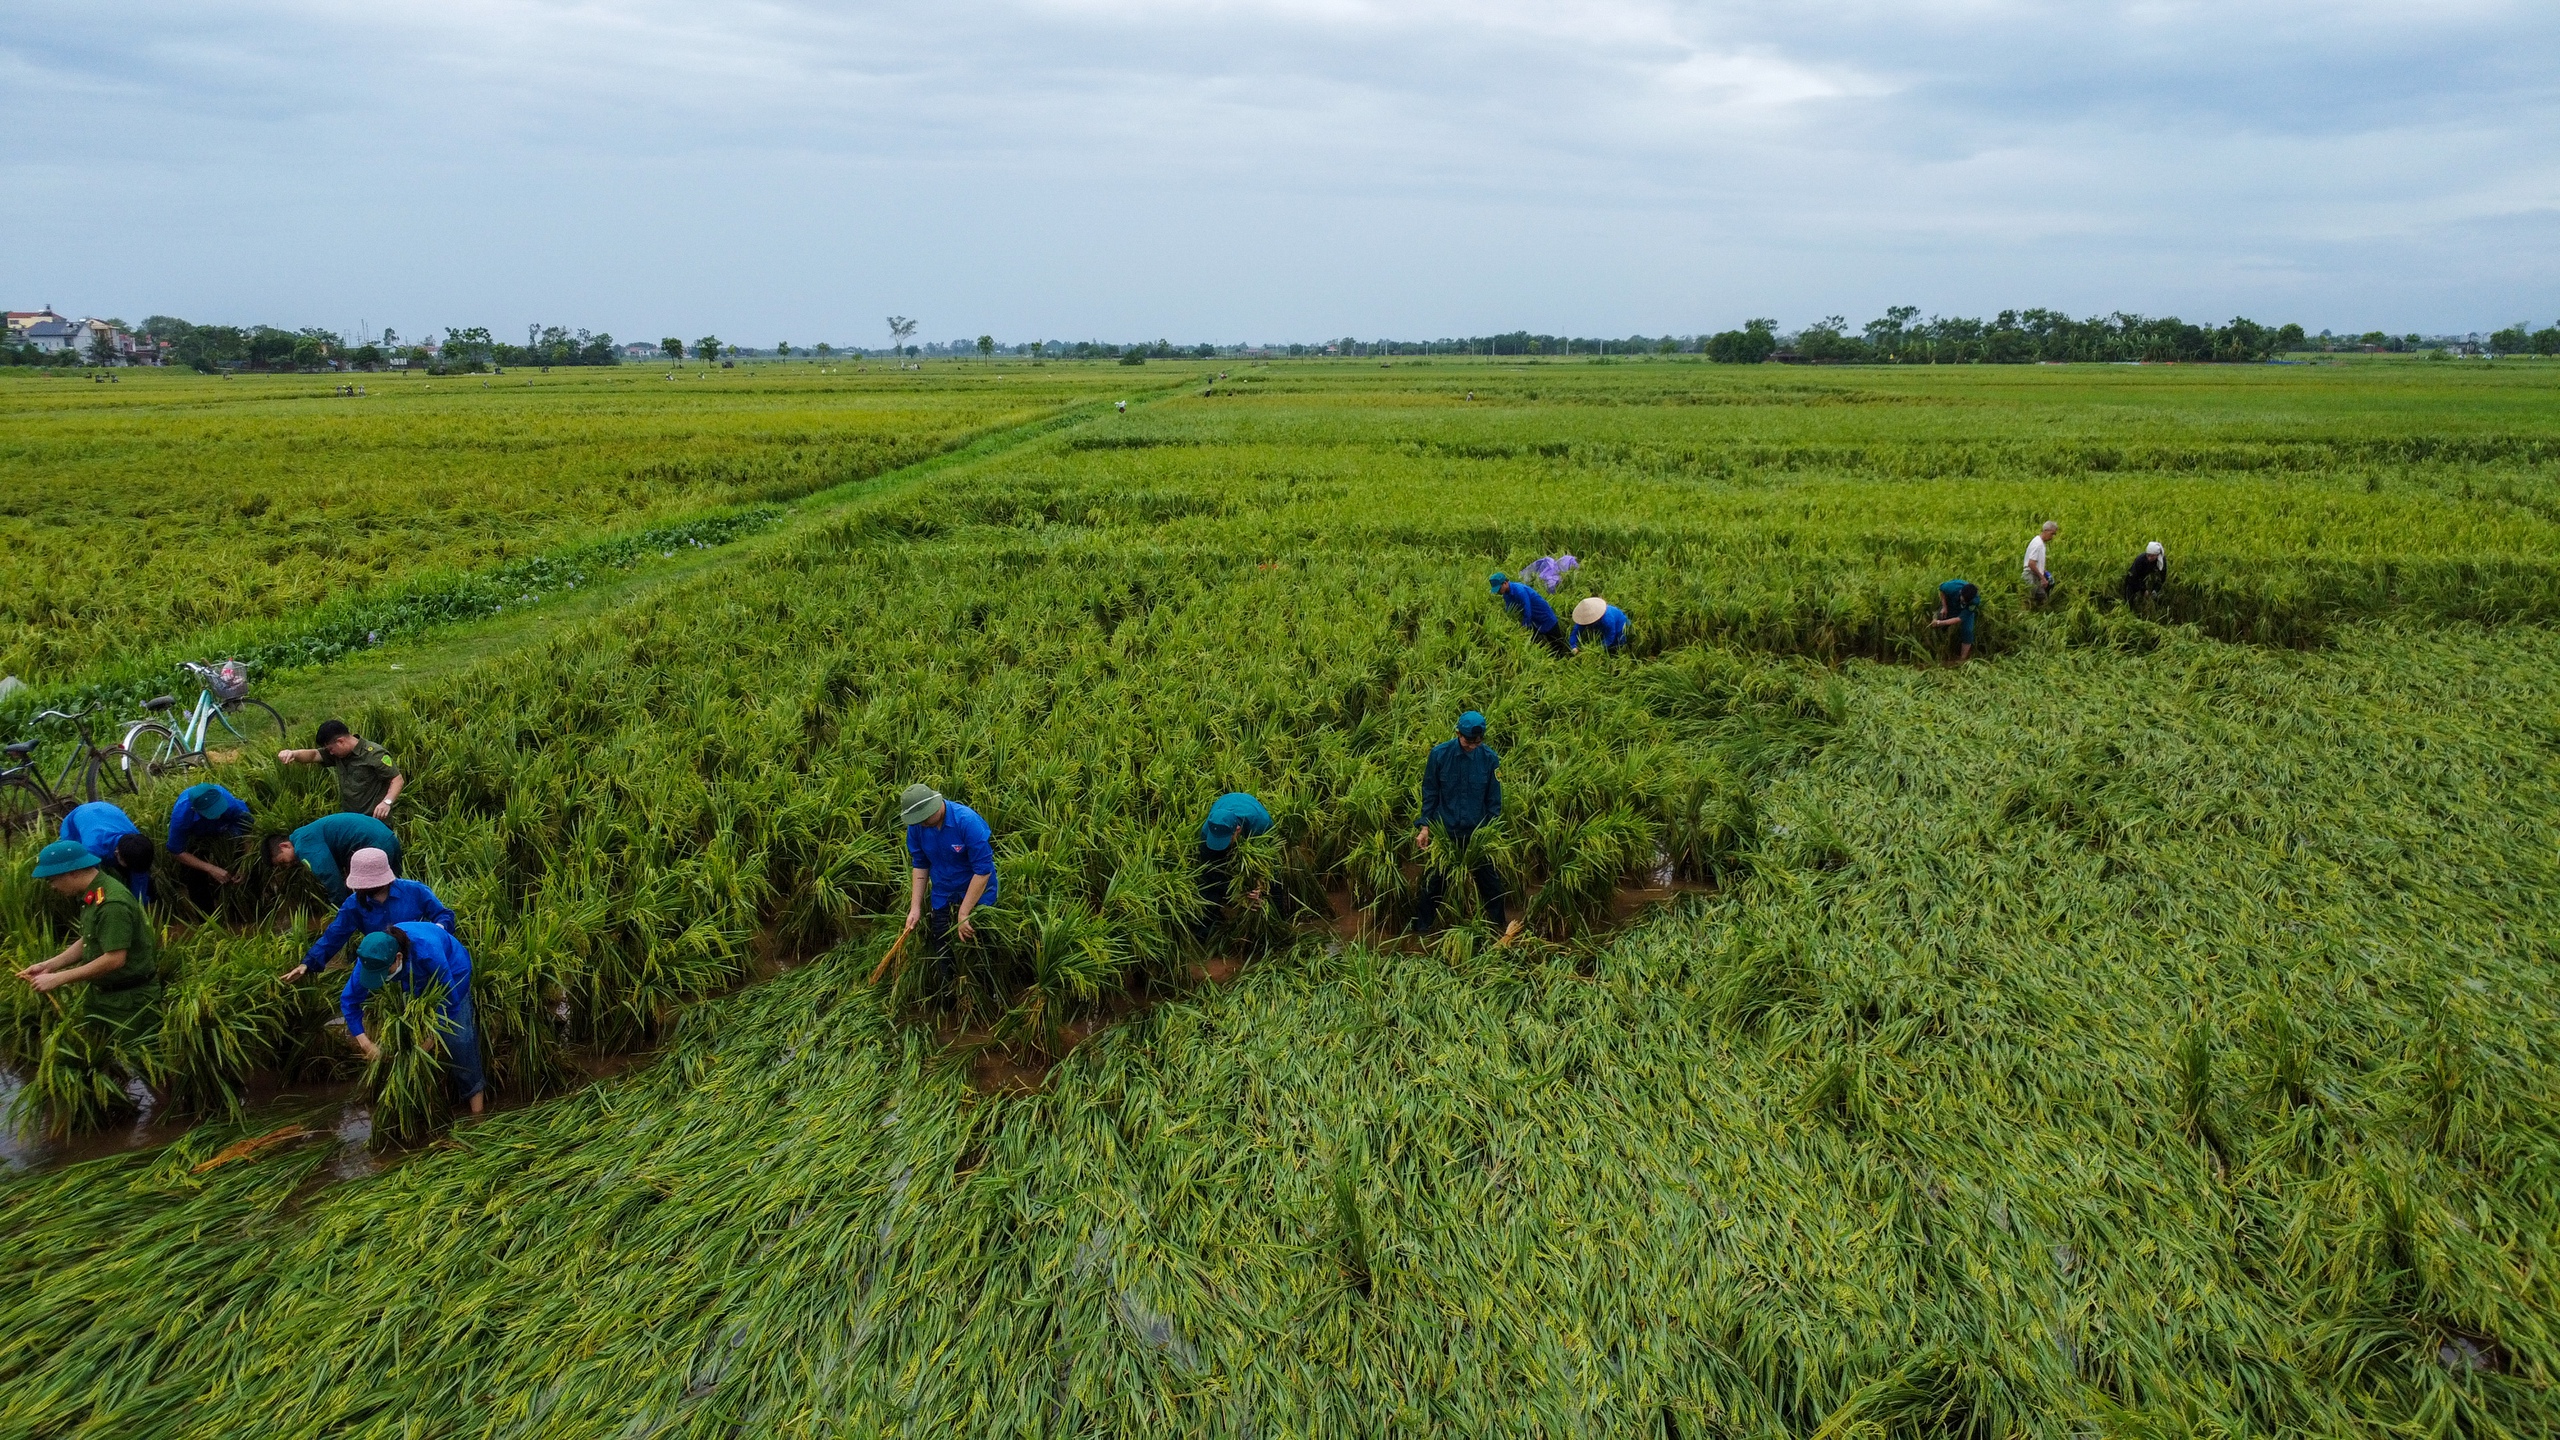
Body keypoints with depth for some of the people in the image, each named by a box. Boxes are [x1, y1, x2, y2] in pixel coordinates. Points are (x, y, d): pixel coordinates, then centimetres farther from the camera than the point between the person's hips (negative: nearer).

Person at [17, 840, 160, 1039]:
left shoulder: (111, 903, -26)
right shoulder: (92, 894, 6)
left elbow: (114, 959, -29)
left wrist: (58, 979, -21)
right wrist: (49, 966, 6)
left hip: (126, 998, -9)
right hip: (103, 992, 9)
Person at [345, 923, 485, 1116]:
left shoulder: (426, 952, -44)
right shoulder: (371, 957, -30)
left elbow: (449, 1000, -31)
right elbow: (349, 999, -17)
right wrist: (365, 1044, -22)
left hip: (452, 970, -5)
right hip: (418, 976, 5)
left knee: (457, 1035, -11)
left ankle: (474, 1089, -1)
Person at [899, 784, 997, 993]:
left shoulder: (967, 821, -31)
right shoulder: (916, 826, -14)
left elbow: (983, 870, -27)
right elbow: (919, 865, 1)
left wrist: (963, 914, -25)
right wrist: (915, 907, -5)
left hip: (978, 895, -5)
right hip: (943, 896, 5)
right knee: (941, 952, 12)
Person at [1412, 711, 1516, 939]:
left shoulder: (1489, 758, -10)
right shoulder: (1439, 754, -12)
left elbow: (1494, 799, -2)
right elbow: (1430, 793, -3)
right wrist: (1425, 826, -6)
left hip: (1478, 832, 1)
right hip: (1444, 831, -1)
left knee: (1490, 882, 11)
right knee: (1434, 882, 11)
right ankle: (1420, 929, 26)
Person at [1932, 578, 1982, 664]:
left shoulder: (1975, 601, -39)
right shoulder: (1954, 586, -40)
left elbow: (1960, 619, -37)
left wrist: (1940, 623, -42)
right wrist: (1944, 607, -17)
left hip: (1965, 611, -2)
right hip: (1950, 606, 2)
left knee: (1966, 631, -15)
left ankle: (1962, 659, -7)